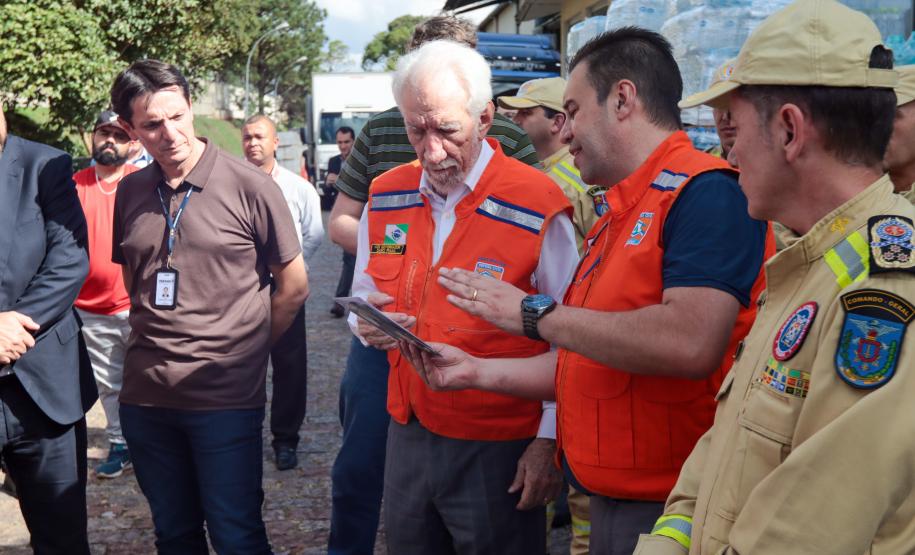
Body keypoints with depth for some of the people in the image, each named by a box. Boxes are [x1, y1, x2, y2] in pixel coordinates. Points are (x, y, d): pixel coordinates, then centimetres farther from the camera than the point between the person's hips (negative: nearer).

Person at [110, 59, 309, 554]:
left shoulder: (249, 187, -8)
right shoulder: (130, 192, 5)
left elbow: (293, 285, -1)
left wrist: (245, 351, 2)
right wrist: (158, 342, 11)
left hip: (226, 398, -4)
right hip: (145, 396, 5)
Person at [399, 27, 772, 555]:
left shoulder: (707, 192, -15)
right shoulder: (616, 218, 15)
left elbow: (690, 344, -30)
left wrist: (536, 313, -20)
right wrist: (479, 371, 9)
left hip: (669, 510, -8)